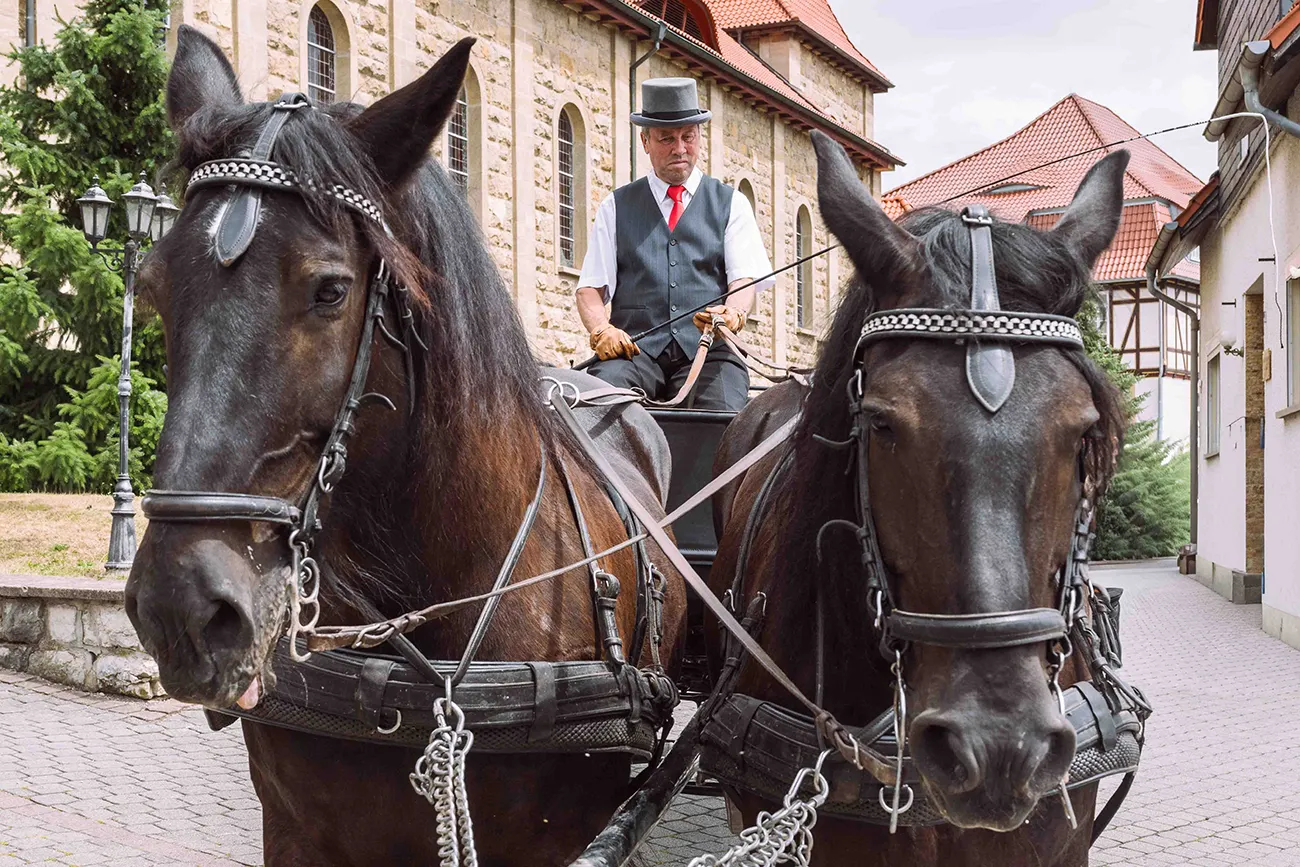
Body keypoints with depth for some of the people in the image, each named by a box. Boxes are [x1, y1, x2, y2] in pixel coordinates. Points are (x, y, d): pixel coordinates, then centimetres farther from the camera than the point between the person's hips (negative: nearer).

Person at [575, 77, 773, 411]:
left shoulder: (731, 204, 18)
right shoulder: (616, 207, 19)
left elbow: (745, 280, 5)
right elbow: (591, 287, 11)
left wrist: (733, 313, -19)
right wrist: (601, 330, -12)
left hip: (707, 350, 0)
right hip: (635, 349, 0)